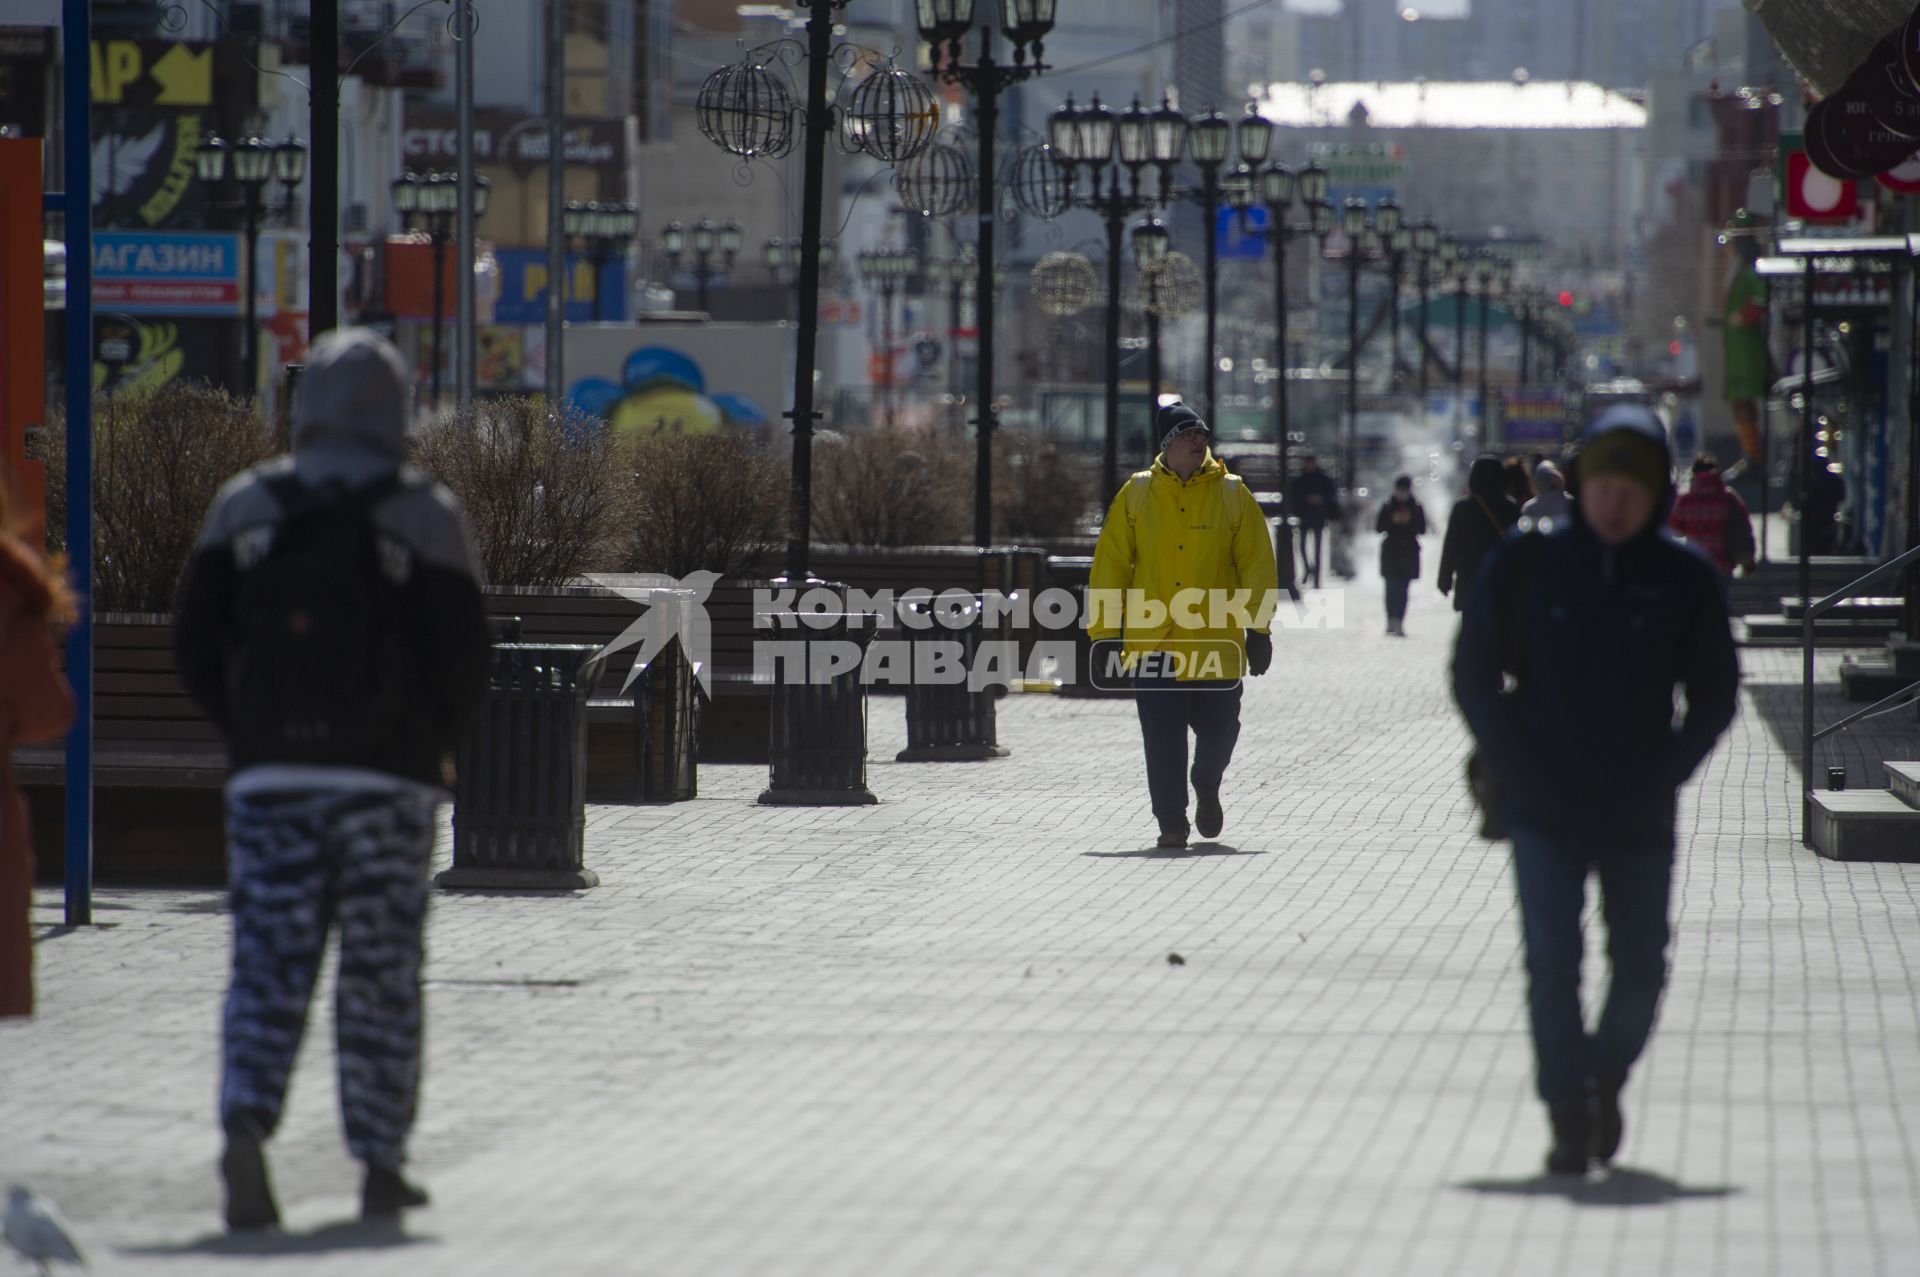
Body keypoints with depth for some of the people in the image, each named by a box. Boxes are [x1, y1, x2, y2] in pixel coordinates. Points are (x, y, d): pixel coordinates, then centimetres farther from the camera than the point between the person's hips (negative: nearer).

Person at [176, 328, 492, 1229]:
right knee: (381, 978, 7)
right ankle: (380, 1166, 10)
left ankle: (245, 1126, -21)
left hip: (270, 777, 1)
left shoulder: (243, 507, 5)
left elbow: (196, 653, 3)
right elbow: (461, 665, -5)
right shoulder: (423, 516, -2)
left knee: (268, 964, 1)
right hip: (386, 781, -1)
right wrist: (432, 746, 13)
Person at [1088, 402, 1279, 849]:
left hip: (1216, 641, 0)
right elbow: (1110, 565, 4)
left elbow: (1257, 564, 3)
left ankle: (1207, 788, 38)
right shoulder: (1136, 495, 3)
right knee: (1162, 739, -4)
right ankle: (1171, 821, 6)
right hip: (1153, 641, 0)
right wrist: (1104, 633, 1)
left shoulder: (1232, 494, 3)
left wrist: (1259, 629, -4)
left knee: (1218, 729, 9)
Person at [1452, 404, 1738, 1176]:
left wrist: (1666, 772, -5)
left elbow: (1715, 692, 8)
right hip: (1545, 814, -1)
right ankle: (1568, 1118, -2)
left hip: (1639, 817, 1)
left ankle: (1606, 1075, 32)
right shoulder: (1525, 568, -2)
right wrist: (1513, 767, -6)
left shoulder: (1685, 581, 0)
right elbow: (1473, 674, 4)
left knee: (1640, 968, 5)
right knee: (1552, 961, -10)